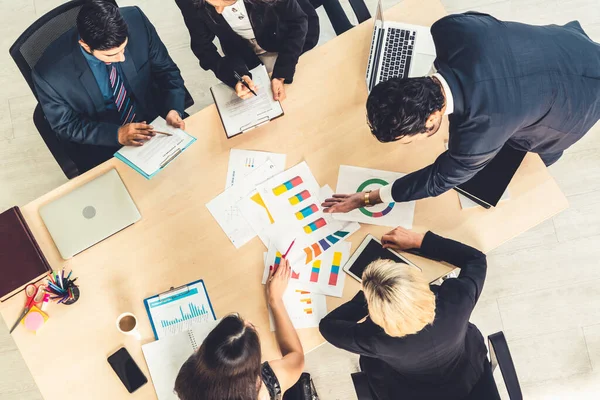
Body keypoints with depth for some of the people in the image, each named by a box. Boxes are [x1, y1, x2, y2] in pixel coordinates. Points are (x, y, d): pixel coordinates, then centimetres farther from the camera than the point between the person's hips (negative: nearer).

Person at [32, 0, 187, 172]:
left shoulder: (136, 20, -20)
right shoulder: (49, 72, -25)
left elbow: (166, 70, -7)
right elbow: (66, 126, -11)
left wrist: (173, 109, -24)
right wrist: (116, 134, -26)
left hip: (154, 119, 3)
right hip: (101, 146, -3)